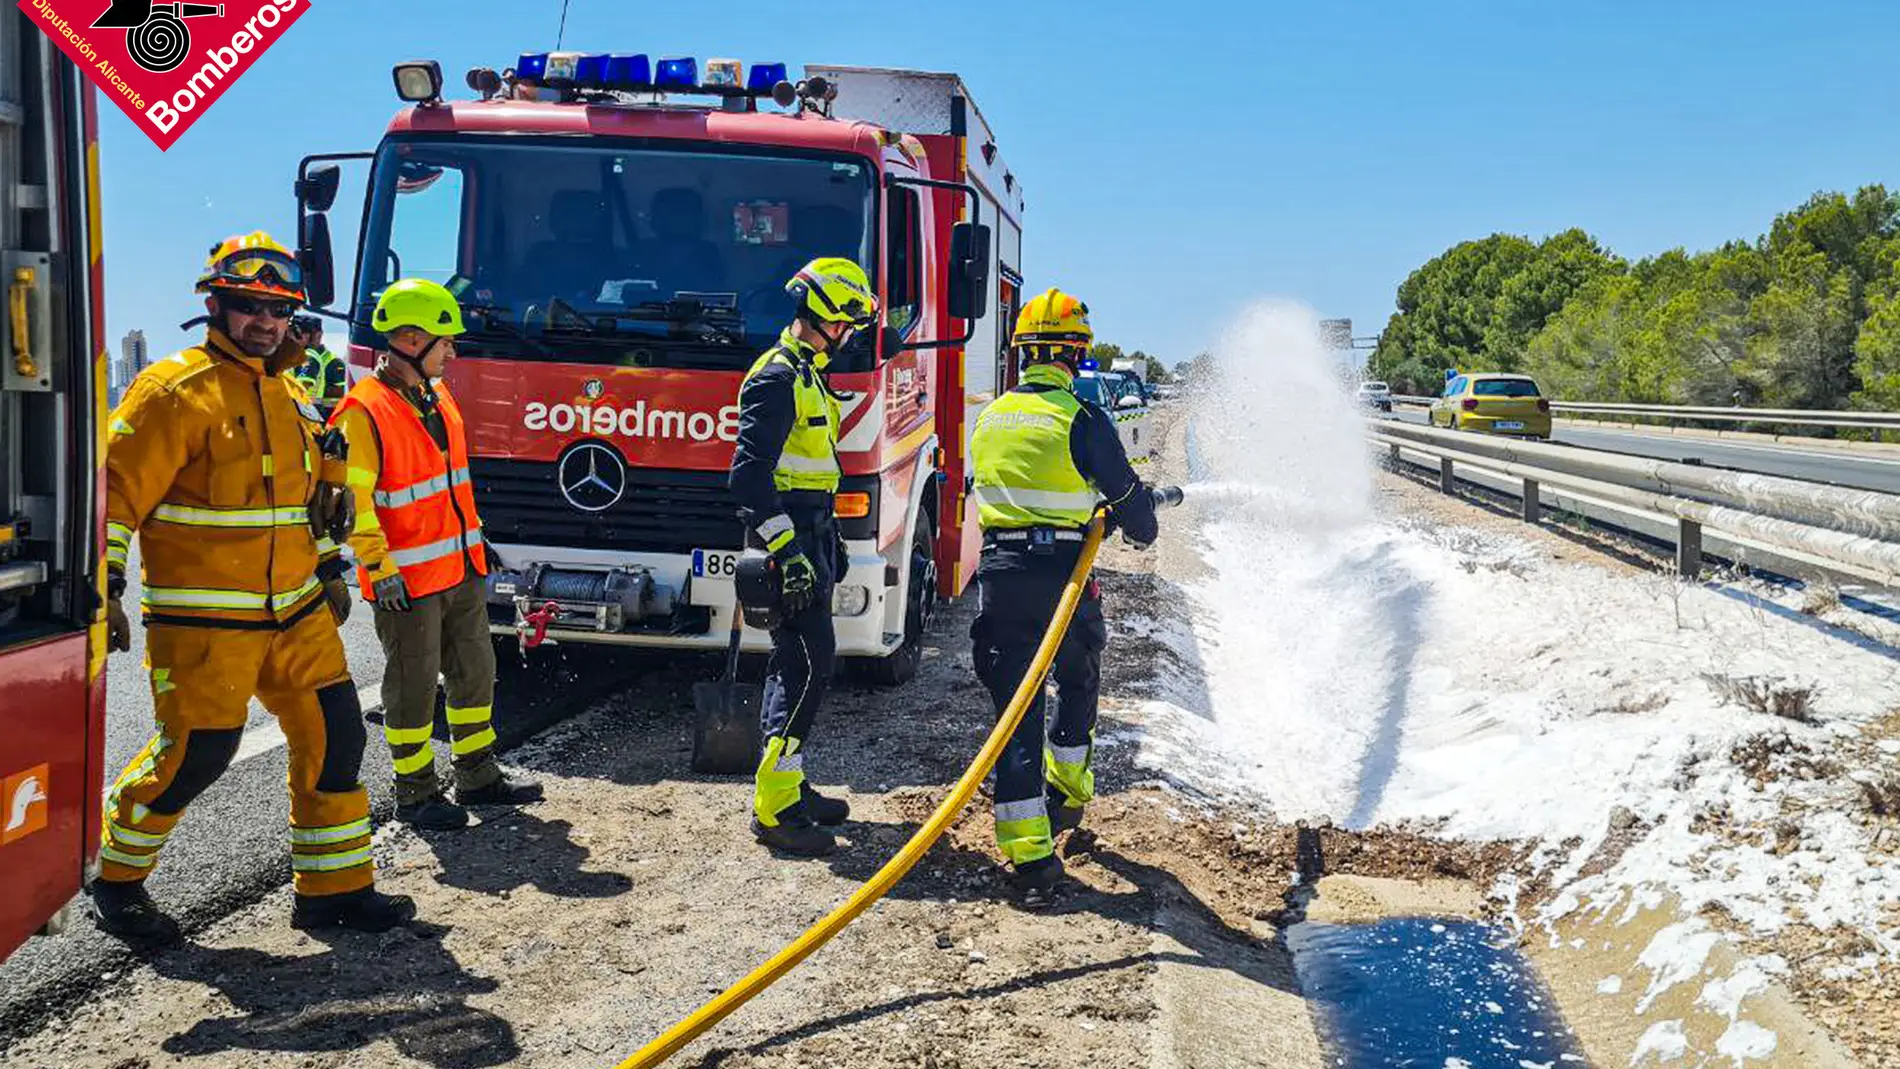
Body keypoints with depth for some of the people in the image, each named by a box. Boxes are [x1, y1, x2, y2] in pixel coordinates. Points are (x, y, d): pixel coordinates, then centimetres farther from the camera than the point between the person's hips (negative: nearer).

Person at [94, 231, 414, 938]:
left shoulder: (290, 393, 14)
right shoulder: (176, 390, -9)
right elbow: (119, 489, -12)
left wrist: (330, 571, 24)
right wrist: (103, 590, -16)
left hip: (296, 612, 7)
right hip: (203, 620, -7)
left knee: (333, 734, 4)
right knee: (196, 752, -4)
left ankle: (335, 888, 14)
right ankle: (116, 878, 22)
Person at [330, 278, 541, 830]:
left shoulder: (438, 397, 11)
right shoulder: (364, 412, -16)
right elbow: (349, 501, -17)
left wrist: (476, 536, 21)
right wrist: (379, 568, -19)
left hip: (460, 570, 8)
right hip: (407, 579, -8)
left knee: (475, 670, 15)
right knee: (414, 684, 2)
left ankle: (478, 774, 28)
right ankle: (415, 793, 15)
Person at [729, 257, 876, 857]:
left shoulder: (809, 375, 18)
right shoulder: (777, 378, -14)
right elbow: (750, 472, -22)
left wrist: (829, 538, 26)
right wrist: (786, 551, -26)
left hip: (808, 535, 10)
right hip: (789, 537, -10)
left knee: (799, 664, 13)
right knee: (809, 663, -12)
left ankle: (788, 788, 22)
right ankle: (773, 809, -9)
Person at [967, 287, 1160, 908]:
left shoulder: (989, 419, 9)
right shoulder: (1081, 419, -8)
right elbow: (1127, 496, -1)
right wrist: (1140, 529, 23)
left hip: (998, 573, 3)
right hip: (1061, 574, -3)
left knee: (1015, 708, 2)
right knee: (1079, 684, 25)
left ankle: (1029, 857, -3)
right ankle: (1067, 795, 39)